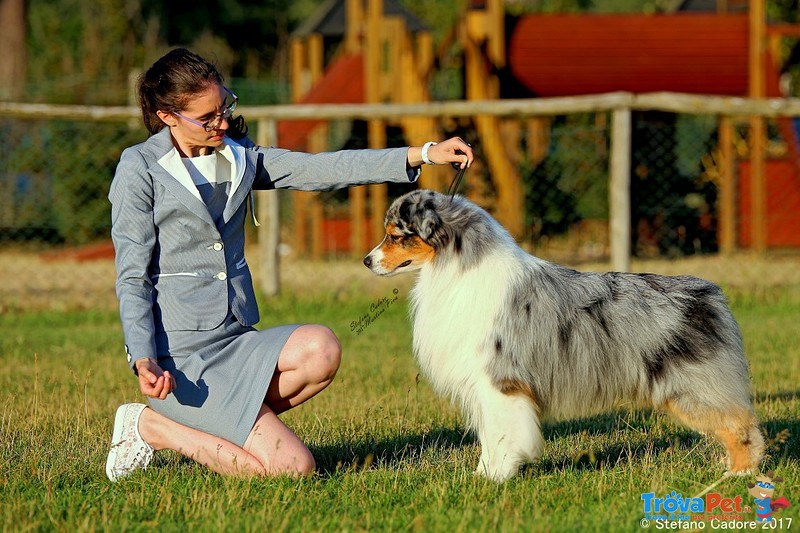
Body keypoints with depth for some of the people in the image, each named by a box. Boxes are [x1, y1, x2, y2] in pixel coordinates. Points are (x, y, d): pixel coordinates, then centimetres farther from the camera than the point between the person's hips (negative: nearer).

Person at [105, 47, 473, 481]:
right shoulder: (140, 169, -3)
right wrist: (143, 361, -20)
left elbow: (322, 169, 8)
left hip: (236, 340, 7)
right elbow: (132, 277, -6)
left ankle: (223, 422, -6)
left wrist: (423, 154, -1)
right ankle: (152, 426, -1)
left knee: (320, 349, -28)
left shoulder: (238, 158, 15)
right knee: (294, 466, -19)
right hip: (180, 356, -6)